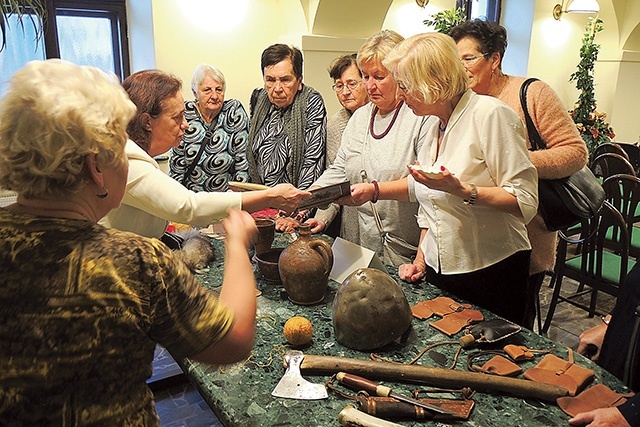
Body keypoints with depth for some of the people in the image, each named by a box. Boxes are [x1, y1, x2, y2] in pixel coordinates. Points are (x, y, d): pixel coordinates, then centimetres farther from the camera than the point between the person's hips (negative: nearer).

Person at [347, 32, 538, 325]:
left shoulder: (490, 114, -13)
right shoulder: (436, 127, 10)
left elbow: (525, 201, -18)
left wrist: (461, 189, -29)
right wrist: (422, 258, 9)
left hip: (492, 273, -6)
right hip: (440, 271, 7)